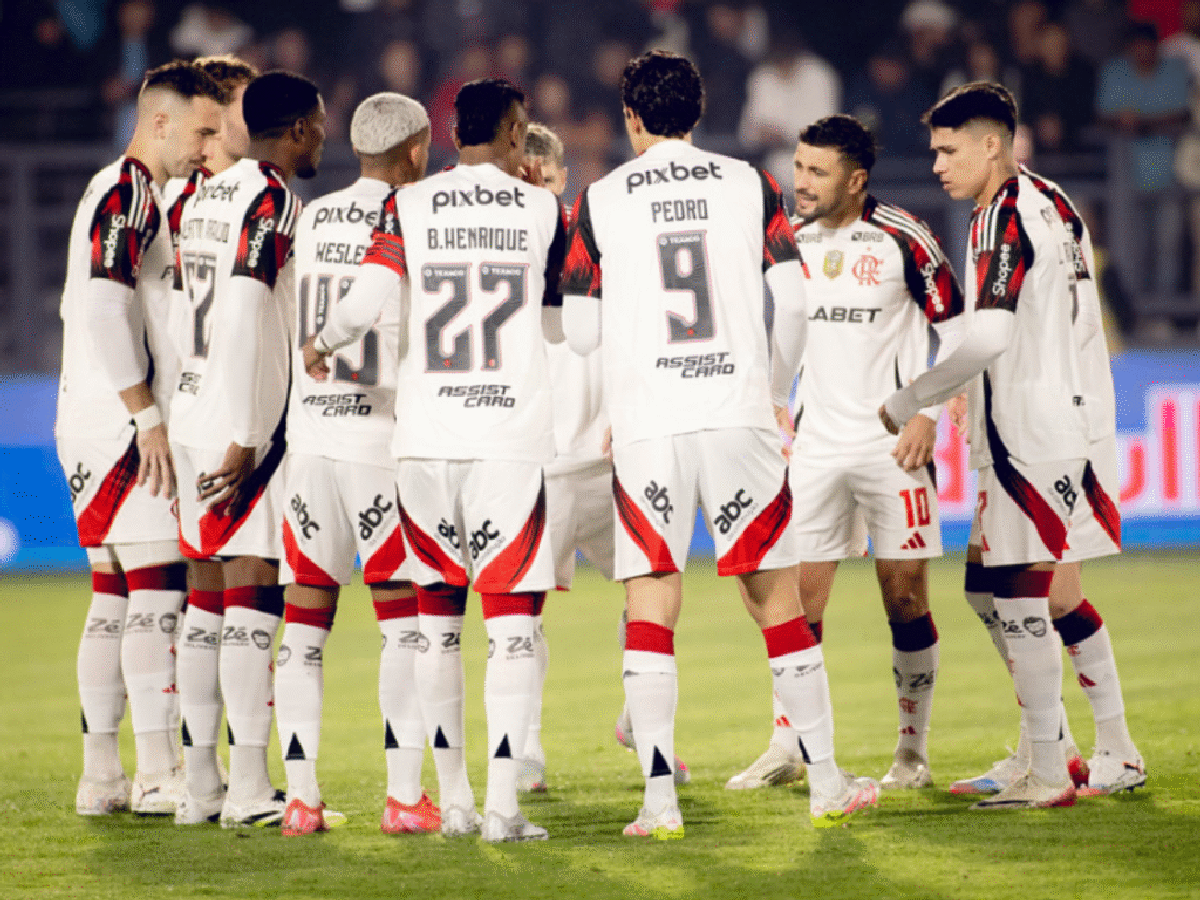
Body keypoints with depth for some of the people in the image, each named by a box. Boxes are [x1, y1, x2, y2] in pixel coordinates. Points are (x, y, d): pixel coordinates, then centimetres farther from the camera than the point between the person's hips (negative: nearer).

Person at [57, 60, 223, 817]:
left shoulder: (145, 197, 20)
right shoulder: (126, 193, -12)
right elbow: (103, 307, -21)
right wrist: (146, 417, -21)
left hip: (93, 428, 10)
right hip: (123, 424, -10)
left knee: (115, 597, 10)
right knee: (159, 589, -10)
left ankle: (101, 776, 11)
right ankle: (158, 775, -10)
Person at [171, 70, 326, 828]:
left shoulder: (208, 197, 16)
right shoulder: (272, 201, -11)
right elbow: (242, 323, -18)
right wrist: (244, 441, -19)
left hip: (196, 412, 9)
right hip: (245, 421, -9)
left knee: (209, 592, 11)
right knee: (253, 592, -8)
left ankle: (202, 782, 13)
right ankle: (250, 788, -10)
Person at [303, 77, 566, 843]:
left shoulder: (408, 207, 3)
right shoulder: (543, 211, 3)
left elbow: (367, 300, -7)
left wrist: (321, 347, 14)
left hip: (424, 435, 2)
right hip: (512, 436, -2)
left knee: (437, 618, 11)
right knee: (512, 620, -1)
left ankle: (454, 799, 13)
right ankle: (503, 804, -9)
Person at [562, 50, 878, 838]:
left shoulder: (599, 203, 4)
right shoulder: (749, 185, 6)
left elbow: (581, 334, 5)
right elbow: (793, 301, 2)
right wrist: (777, 390, 18)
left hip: (647, 423, -1)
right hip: (738, 412, 1)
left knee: (651, 608, 1)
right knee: (776, 596, 8)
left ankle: (660, 798, -7)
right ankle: (827, 782, 10)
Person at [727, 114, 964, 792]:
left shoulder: (903, 240, -8)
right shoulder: (790, 241, 6)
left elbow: (953, 327, -2)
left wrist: (928, 412, -9)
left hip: (892, 443, -4)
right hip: (817, 443, 4)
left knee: (905, 596, -1)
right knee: (798, 595, -1)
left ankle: (914, 750, 10)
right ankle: (788, 748, 6)